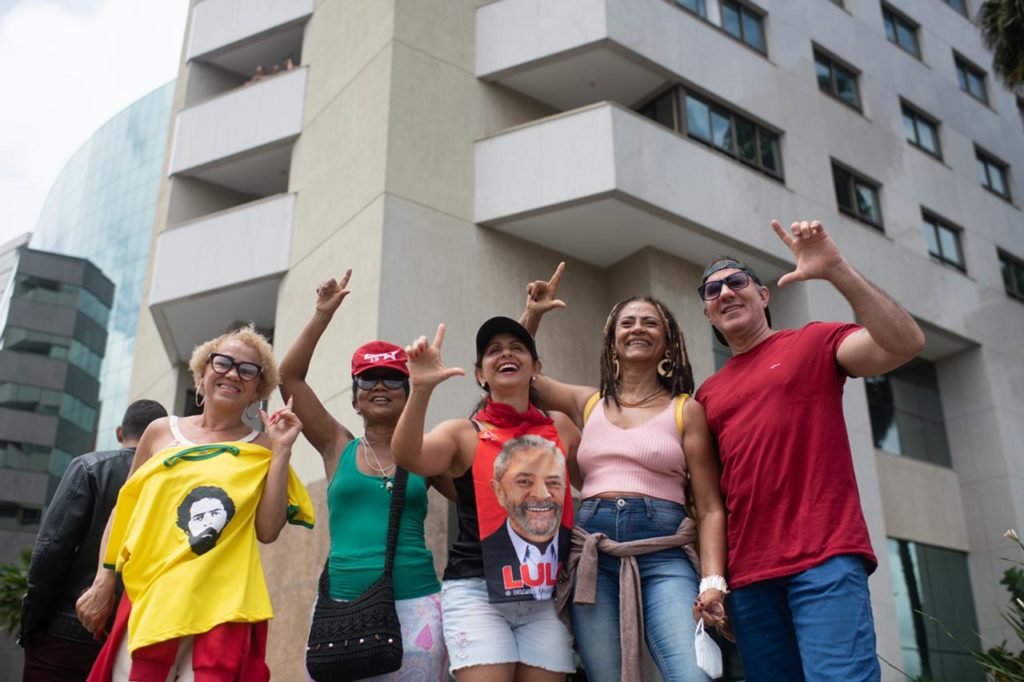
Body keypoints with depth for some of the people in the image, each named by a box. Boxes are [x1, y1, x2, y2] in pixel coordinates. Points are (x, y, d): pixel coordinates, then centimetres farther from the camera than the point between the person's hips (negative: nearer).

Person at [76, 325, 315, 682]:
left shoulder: (261, 449, 3)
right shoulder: (162, 431, 9)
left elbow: (267, 531, -5)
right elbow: (125, 508, 16)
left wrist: (281, 451, -7)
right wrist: (104, 579, 14)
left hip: (223, 605, -2)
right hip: (148, 597, 2)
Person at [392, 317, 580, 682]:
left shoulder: (559, 427, 9)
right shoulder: (464, 433, 1)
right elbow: (407, 456, -18)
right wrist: (421, 389, -32)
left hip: (546, 596, 3)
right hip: (477, 592, -3)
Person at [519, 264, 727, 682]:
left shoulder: (686, 411, 6)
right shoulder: (588, 404, 15)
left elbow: (710, 507, 2)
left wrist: (712, 582, -10)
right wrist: (532, 314, 11)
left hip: (663, 555, -3)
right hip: (593, 556, 3)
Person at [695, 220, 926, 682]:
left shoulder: (814, 342, 7)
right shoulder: (708, 394, 18)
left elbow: (905, 343, -11)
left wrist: (837, 272, -20)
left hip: (825, 557, -4)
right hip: (748, 574, 5)